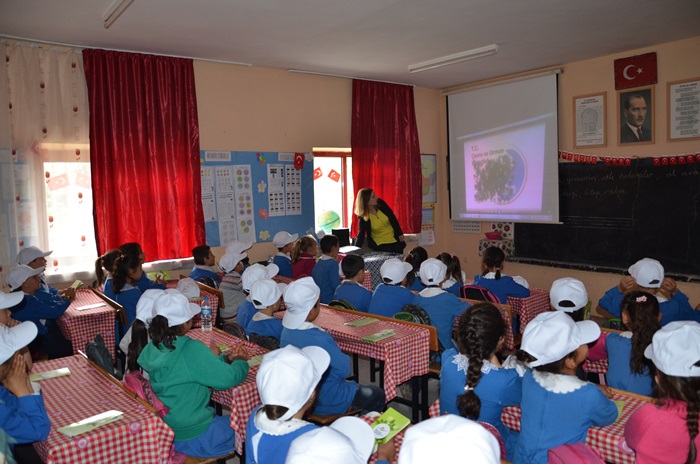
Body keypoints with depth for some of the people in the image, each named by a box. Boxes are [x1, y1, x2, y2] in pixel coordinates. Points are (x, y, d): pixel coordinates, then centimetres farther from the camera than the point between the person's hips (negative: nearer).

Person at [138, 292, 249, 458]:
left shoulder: (151, 349, -5)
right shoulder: (191, 349, -27)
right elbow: (230, 377, -20)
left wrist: (227, 358, 3)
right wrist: (241, 361, 0)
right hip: (193, 438, -7)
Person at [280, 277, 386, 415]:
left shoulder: (287, 331, -8)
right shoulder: (318, 339, -35)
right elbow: (344, 370, -22)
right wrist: (345, 357, -4)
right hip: (325, 402, -8)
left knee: (358, 388, 30)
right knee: (378, 395, 16)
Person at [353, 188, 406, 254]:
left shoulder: (380, 203, -7)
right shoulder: (363, 217, -15)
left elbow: (392, 218, 3)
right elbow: (360, 235, -14)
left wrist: (399, 233, 2)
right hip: (380, 245, -3)